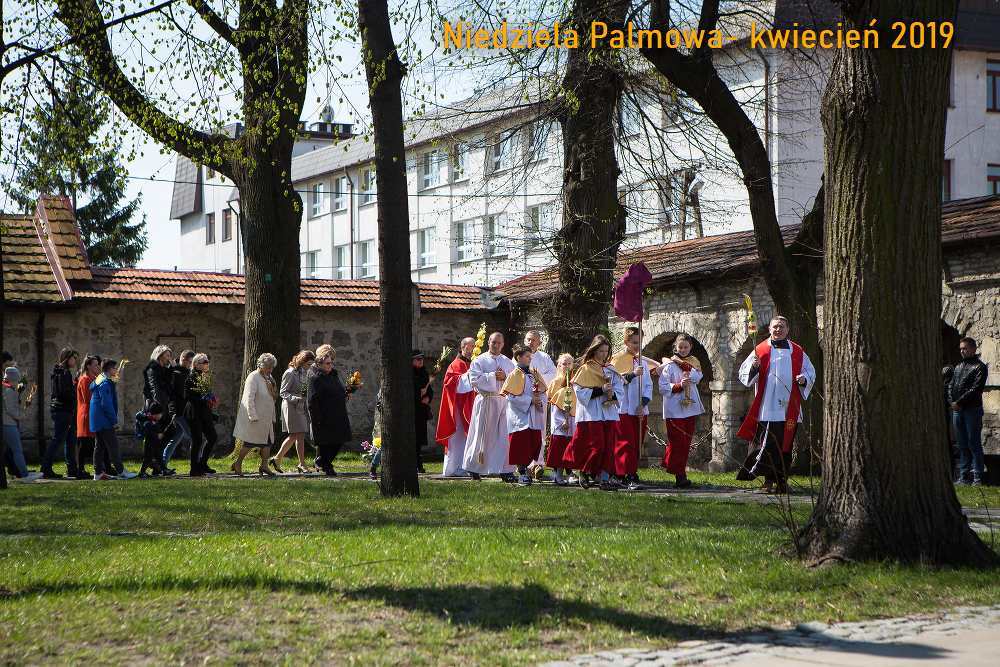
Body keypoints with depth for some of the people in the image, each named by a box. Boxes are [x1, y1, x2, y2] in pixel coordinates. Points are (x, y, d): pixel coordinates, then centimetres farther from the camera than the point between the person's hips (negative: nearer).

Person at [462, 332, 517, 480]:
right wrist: (493, 376, -13)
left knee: (504, 435, -3)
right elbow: (475, 379, -10)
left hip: (503, 400, 3)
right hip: (485, 400, -3)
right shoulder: (479, 361, 4)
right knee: (482, 435, 1)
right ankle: (474, 468, 13)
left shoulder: (508, 362, 16)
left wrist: (505, 377, -9)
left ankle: (504, 469, -2)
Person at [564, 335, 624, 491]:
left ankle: (605, 477, 3)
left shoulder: (611, 370, 13)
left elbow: (620, 391, 9)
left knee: (608, 447, 0)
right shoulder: (586, 369, -1)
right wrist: (600, 390, -17)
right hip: (591, 415, -5)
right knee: (596, 446, -9)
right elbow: (580, 392, -10)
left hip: (609, 413, 5)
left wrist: (612, 395, -13)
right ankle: (584, 472, 9)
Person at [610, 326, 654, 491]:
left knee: (637, 444, 5)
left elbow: (648, 385, 11)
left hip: (641, 409, 6)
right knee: (626, 443, -11)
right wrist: (632, 374, -20)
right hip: (624, 408, -6)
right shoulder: (618, 359, 0)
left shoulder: (643, 362, 15)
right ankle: (630, 477, -16)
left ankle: (626, 474, 12)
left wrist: (643, 404, -3)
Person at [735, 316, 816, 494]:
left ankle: (782, 480, 13)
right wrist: (754, 366, -16)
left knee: (785, 445, 5)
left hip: (788, 410, 2)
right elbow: (744, 373, 5)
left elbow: (810, 372, 16)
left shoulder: (797, 352, 11)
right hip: (766, 409, -2)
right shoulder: (760, 350, 6)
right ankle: (769, 479, 0)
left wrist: (804, 379, -5)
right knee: (767, 445, -7)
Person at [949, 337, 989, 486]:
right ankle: (964, 476, 10)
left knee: (974, 444, -6)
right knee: (962, 445, 8)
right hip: (957, 410, 6)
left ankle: (977, 477, -4)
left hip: (972, 409, -6)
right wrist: (951, 401, -2)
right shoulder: (958, 366, 19)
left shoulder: (979, 367, -3)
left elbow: (976, 389, -12)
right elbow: (951, 386, 16)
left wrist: (959, 402, -15)